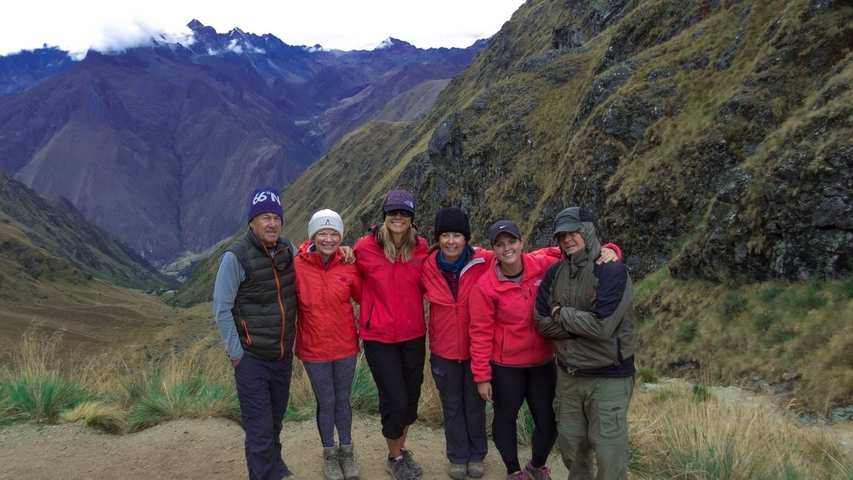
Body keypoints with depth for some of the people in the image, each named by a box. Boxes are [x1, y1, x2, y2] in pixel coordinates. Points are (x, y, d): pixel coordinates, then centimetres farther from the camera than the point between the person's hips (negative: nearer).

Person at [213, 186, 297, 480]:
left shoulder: (288, 250, -1)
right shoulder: (236, 256, -16)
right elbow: (221, 309, -12)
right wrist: (235, 353, -11)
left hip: (284, 355, 5)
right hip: (252, 358, -5)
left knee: (275, 420, 21)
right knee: (259, 428, -1)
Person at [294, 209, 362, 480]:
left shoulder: (348, 266, -8)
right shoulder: (298, 266, -13)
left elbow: (364, 297, 5)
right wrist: (292, 339, -6)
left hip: (345, 346, 2)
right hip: (314, 348, -1)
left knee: (343, 400, 16)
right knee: (326, 402, 11)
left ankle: (346, 451, 35)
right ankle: (329, 454, 33)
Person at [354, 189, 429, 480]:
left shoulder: (421, 248, -3)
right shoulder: (365, 247, -11)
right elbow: (357, 285, 4)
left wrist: (411, 311, 5)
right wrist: (374, 312, 3)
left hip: (413, 335, 4)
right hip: (379, 337, -3)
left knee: (411, 397, 14)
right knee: (395, 401, -1)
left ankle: (402, 451, 39)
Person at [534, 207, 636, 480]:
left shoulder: (613, 271, -17)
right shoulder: (555, 273, 1)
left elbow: (602, 326, -26)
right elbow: (542, 322, -3)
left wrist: (562, 314, -12)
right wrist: (580, 324, -15)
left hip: (608, 378, -5)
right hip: (567, 375, 6)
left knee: (609, 455, 2)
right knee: (571, 448, 19)